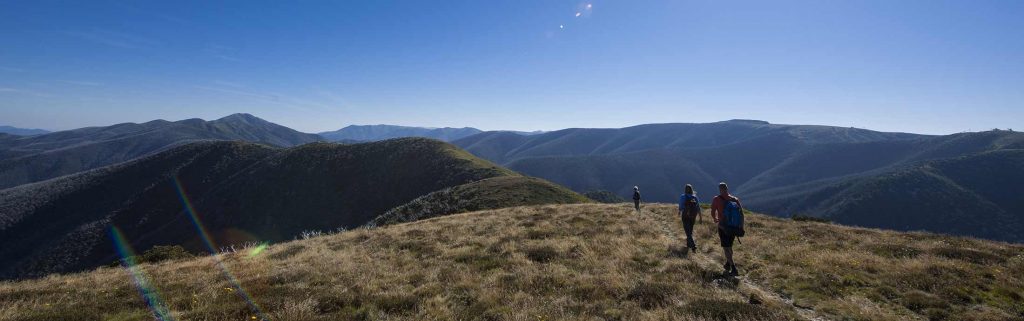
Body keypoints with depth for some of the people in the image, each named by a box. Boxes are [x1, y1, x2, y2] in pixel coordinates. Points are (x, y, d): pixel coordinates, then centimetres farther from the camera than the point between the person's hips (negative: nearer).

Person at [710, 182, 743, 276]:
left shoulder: (717, 199, -8)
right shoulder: (735, 199, 3)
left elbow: (713, 213, -3)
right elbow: (741, 213, 2)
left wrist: (716, 219, 19)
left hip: (723, 227, -5)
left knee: (726, 248, 2)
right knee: (729, 246, 22)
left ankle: (734, 269, -4)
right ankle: (728, 264, 35)